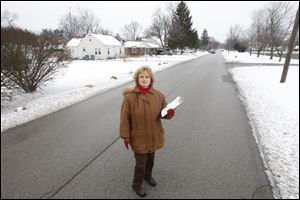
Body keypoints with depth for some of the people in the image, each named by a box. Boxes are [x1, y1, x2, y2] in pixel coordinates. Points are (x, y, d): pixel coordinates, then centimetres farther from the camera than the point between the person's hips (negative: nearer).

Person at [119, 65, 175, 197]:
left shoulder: (158, 95, -8)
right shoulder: (129, 97, -18)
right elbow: (124, 118, -13)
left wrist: (170, 113, -20)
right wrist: (125, 136, -10)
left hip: (154, 136, 4)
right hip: (139, 138, -4)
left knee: (150, 159, 26)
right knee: (141, 163, 10)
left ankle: (148, 175, 57)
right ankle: (137, 185, 40)